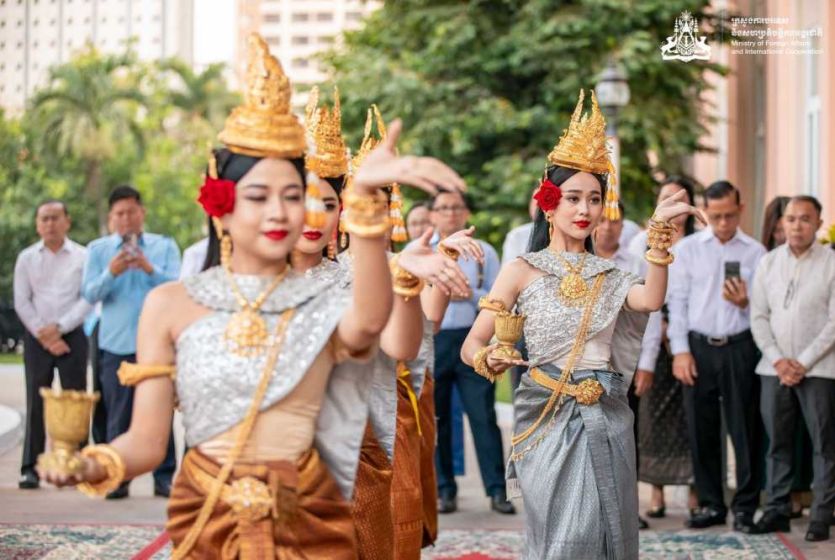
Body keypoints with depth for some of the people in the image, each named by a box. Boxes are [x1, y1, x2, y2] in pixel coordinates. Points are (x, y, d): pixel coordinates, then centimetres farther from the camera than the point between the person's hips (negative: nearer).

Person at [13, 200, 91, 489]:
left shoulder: (82, 257, 2)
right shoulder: (27, 258, 7)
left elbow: (87, 300, -4)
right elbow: (21, 302, 3)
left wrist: (58, 328, -11)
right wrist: (44, 335, -6)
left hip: (72, 336, -1)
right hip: (36, 337, 1)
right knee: (36, 403, -1)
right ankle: (30, 468, -1)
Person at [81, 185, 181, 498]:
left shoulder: (165, 246, 10)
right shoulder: (98, 250, 10)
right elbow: (89, 294, -1)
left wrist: (150, 269, -21)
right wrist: (111, 273, -20)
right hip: (115, 343, 0)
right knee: (118, 414, 1)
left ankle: (164, 477, 3)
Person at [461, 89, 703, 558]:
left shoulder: (608, 274, 10)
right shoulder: (523, 270, 0)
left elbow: (650, 300, -13)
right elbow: (472, 344, -5)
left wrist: (660, 232, -22)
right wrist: (488, 358, -27)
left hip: (606, 419, 4)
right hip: (549, 417, -3)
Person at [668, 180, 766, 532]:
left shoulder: (755, 252, 3)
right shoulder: (687, 249, 6)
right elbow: (677, 301, 5)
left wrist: (744, 302, -18)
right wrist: (680, 351, -2)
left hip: (740, 348, -1)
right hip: (698, 347, 1)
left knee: (745, 429, 1)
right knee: (701, 430, 5)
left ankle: (745, 506, 10)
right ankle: (710, 504, 16)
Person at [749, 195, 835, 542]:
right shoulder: (768, 262, 9)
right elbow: (759, 316, 7)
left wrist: (804, 363, -11)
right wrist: (778, 360, -5)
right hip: (774, 368, 4)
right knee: (777, 442, 7)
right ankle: (777, 510, 15)